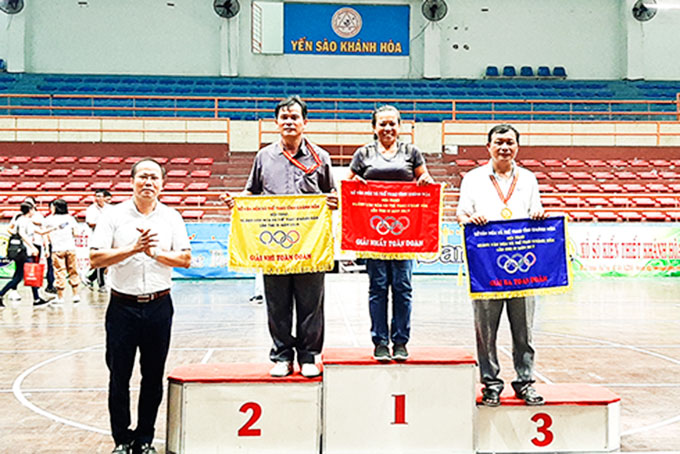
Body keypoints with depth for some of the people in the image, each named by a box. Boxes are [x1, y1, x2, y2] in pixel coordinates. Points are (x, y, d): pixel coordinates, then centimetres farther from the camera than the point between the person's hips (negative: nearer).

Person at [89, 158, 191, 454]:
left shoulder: (172, 218, 7)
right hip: (123, 305, -1)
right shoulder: (114, 216, 0)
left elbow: (185, 259, 2)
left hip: (159, 305, 2)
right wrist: (133, 249, -17)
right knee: (119, 376, 4)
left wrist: (155, 252, -12)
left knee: (153, 377, 8)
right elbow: (96, 258, -8)